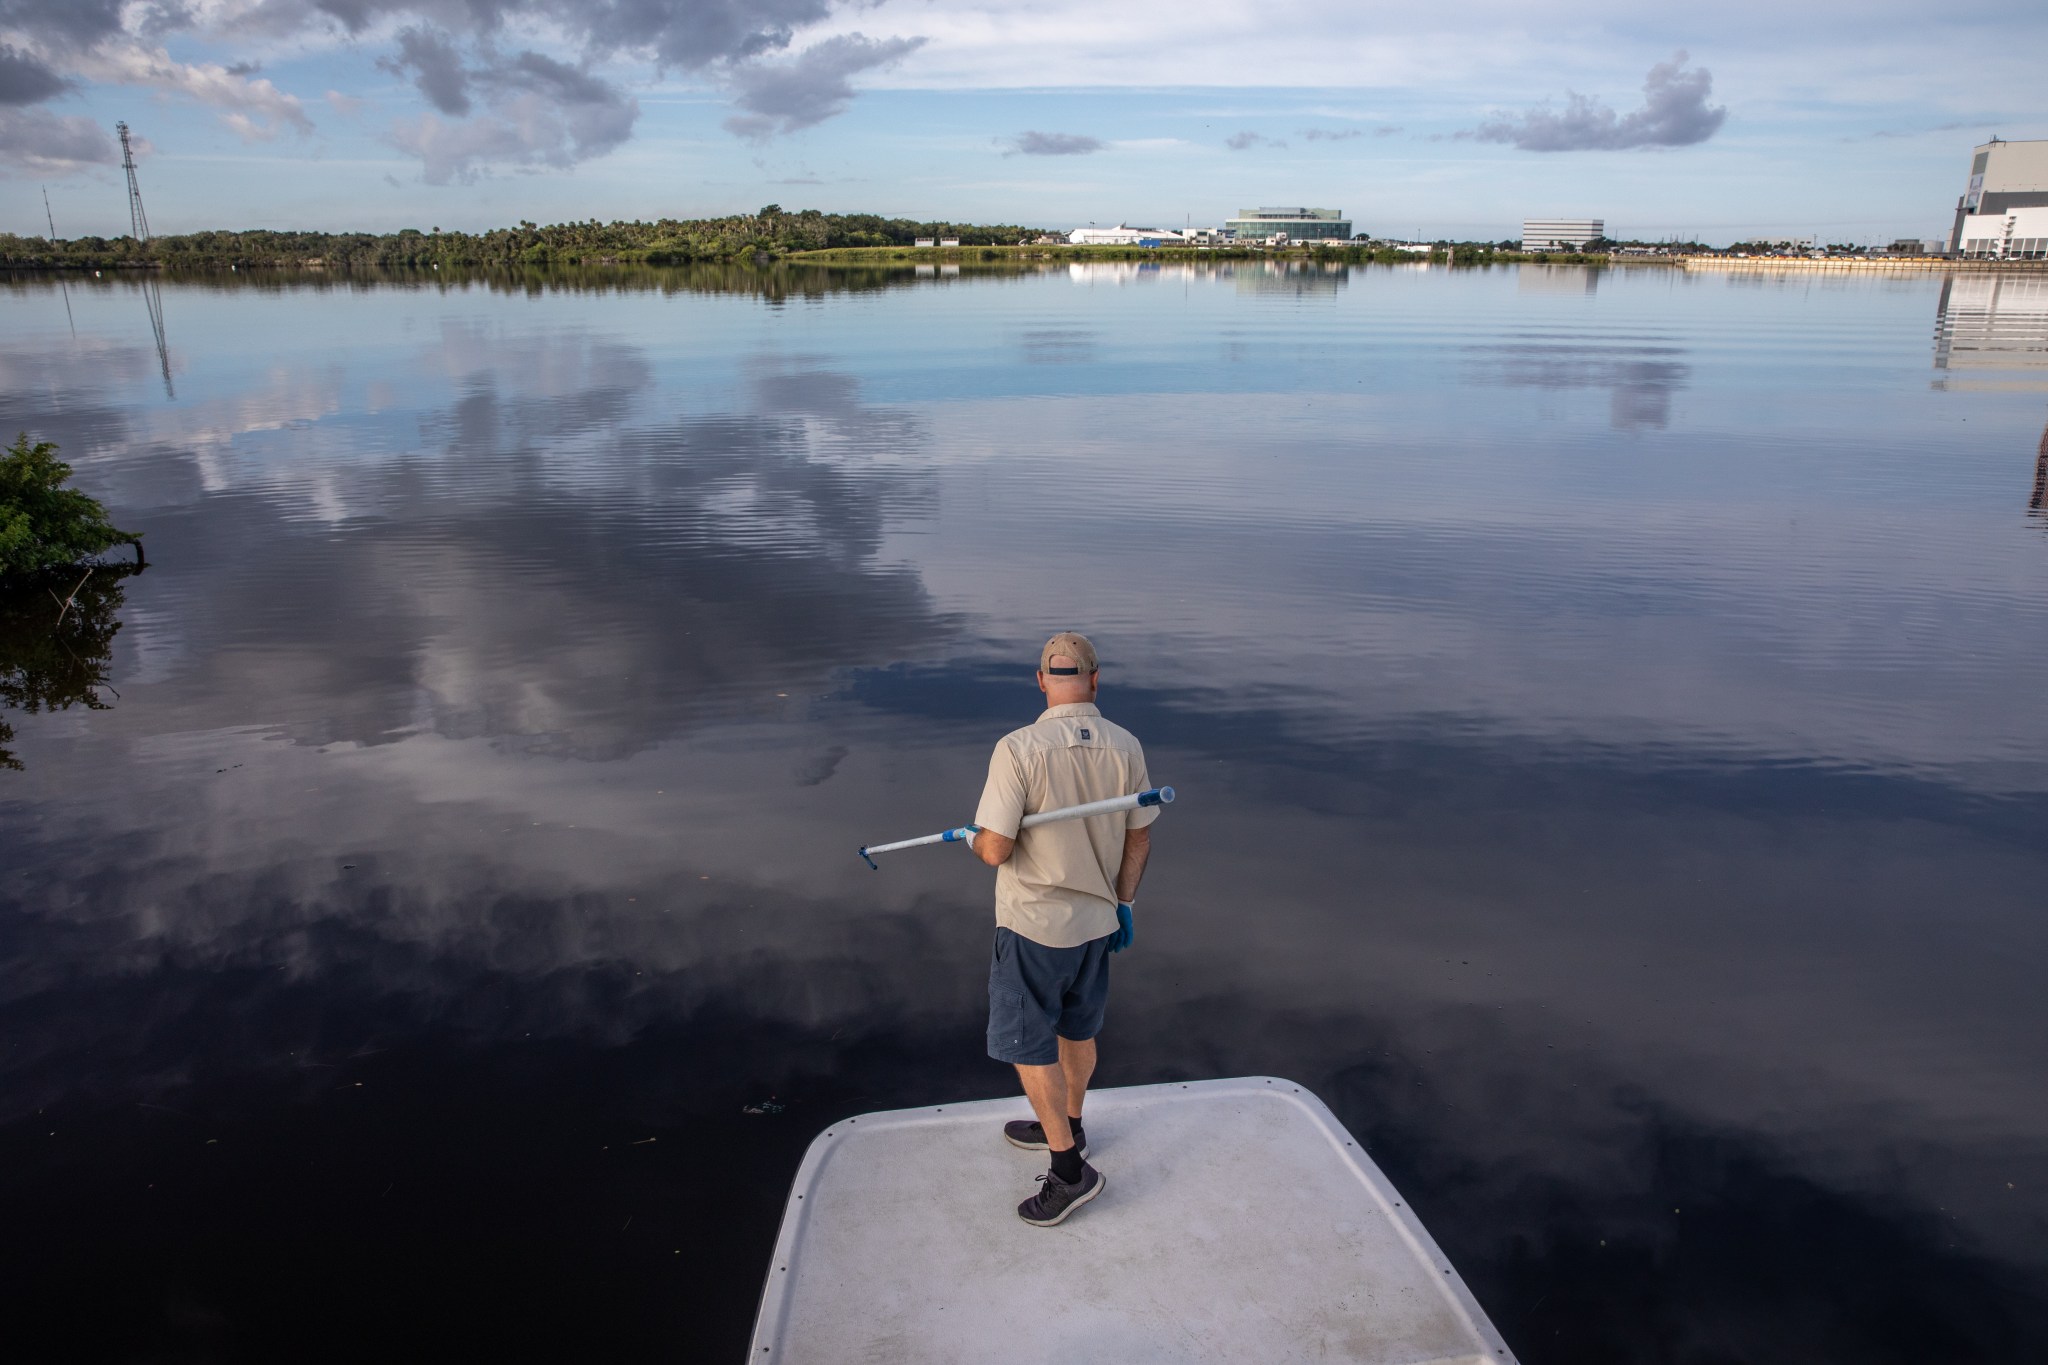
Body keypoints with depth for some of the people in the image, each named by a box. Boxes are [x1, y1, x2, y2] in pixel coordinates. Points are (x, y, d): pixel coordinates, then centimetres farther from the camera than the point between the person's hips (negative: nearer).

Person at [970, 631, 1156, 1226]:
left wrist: (976, 839, 2)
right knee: (1076, 1031, 23)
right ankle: (1066, 1128, 43)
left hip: (1034, 924, -6)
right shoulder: (1126, 747, -7)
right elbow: (1138, 837, 3)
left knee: (1028, 1044, 9)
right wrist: (1124, 903, 17)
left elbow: (996, 850, -21)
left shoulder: (1018, 749, -23)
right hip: (1096, 920, 6)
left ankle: (1069, 1168, 14)